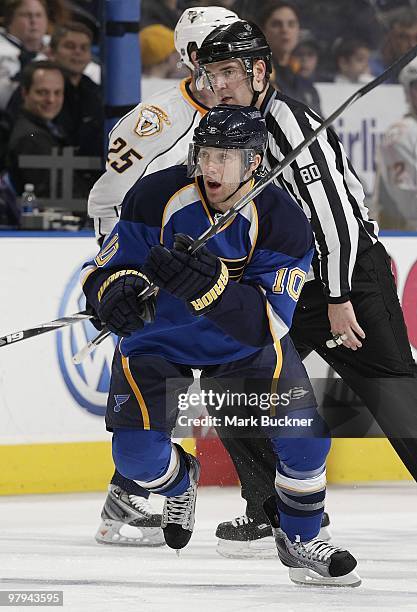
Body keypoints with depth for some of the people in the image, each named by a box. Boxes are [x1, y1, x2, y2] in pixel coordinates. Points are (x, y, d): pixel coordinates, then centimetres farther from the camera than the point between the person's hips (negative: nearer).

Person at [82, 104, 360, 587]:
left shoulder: (282, 222, -21)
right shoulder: (156, 198, -20)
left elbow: (266, 323, -29)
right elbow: (102, 270, -11)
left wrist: (206, 284, -45)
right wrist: (115, 289, -36)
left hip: (243, 344, 0)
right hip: (158, 336, 0)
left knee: (306, 435, -16)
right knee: (137, 454, -18)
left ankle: (300, 538, 12)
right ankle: (178, 482, 22)